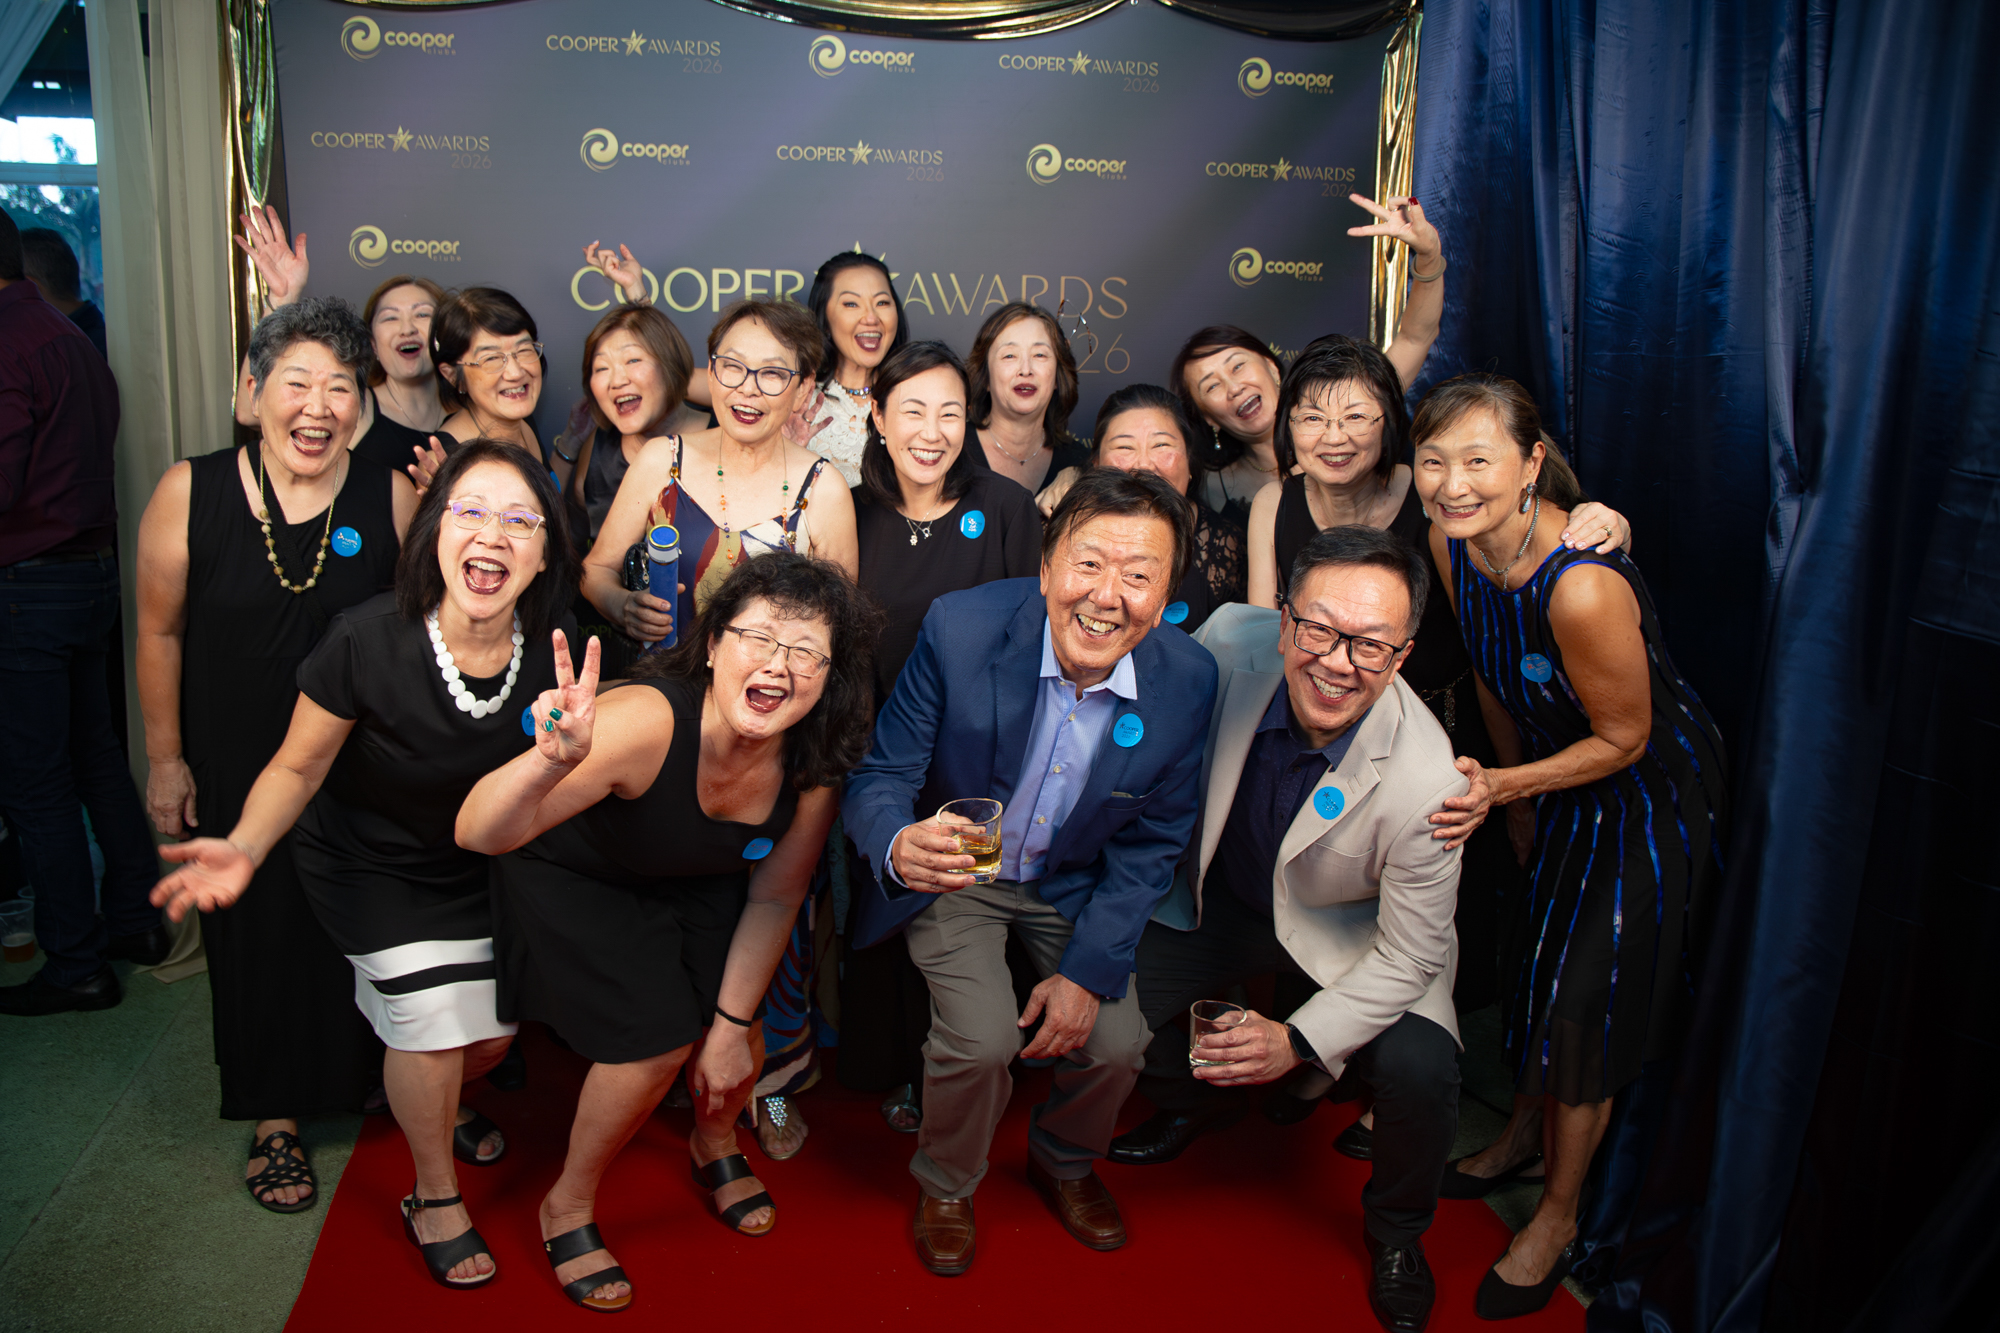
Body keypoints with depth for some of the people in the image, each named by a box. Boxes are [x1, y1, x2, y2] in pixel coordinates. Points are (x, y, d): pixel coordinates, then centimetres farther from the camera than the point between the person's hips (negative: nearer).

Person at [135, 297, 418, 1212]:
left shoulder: (393, 496, -11)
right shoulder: (191, 492, -12)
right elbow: (160, 633, -3)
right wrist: (166, 760, 0)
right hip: (235, 769, 0)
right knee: (257, 934, 13)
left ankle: (364, 1082, 39)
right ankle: (276, 1119, 32)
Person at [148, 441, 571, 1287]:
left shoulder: (555, 650, -23)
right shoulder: (367, 641, -30)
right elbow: (298, 766, -18)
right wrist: (245, 848, -34)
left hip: (476, 860, 4)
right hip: (365, 861, -3)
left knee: (493, 1027, 9)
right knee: (432, 1013, -14)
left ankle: (435, 1100, 50)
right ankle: (434, 1199, 17)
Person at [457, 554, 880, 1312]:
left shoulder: (813, 764, -24)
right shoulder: (649, 722, -40)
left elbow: (775, 895, -8)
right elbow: (478, 834, -45)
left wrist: (734, 1023, -4)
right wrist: (550, 766, -66)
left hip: (692, 884, 4)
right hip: (574, 880, -4)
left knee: (737, 1041, -4)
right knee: (659, 1039, -15)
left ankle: (716, 1146, 32)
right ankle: (568, 1208, 14)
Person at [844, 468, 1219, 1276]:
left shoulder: (1188, 681, -19)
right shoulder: (960, 629, -27)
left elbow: (1150, 843, -7)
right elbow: (879, 777, -19)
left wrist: (1088, 972, -13)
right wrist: (899, 845, -44)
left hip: (1077, 886, 3)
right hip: (954, 873, -2)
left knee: (1117, 1043, -11)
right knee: (982, 1037, -20)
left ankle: (1064, 1163, 27)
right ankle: (945, 1185, 15)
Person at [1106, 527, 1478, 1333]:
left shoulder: (1425, 783, -34)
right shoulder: (1231, 640, -27)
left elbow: (1410, 953, -21)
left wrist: (1301, 1040, -27)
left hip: (1353, 933, -3)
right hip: (1222, 897, 4)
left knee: (1418, 1071, -24)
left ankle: (1395, 1231, 12)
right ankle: (1193, 1102, 29)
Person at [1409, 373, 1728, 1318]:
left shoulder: (1583, 586, -37)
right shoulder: (1453, 542, -14)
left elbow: (1625, 738, -22)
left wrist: (1503, 786, -28)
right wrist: (1513, 800, 11)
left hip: (1649, 790, -7)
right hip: (1556, 768, 7)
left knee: (1587, 999, 3)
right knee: (1528, 959, 20)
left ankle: (1558, 1214, 26)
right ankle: (1525, 1132, 47)